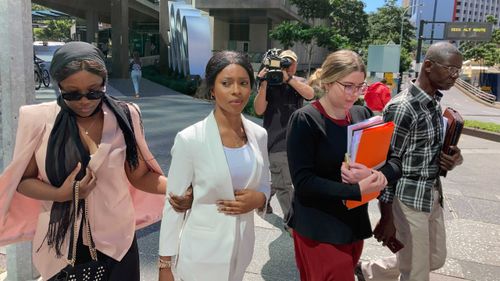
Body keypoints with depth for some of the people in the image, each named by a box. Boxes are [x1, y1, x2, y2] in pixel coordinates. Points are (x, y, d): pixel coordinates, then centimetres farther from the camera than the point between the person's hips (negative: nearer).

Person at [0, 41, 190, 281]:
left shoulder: (124, 117, -6)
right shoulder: (39, 119, -9)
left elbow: (139, 175, -2)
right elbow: (23, 179, 0)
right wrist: (61, 194, -19)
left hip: (115, 240, 1)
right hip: (59, 242, 0)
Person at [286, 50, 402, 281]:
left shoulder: (363, 115, 2)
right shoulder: (305, 120, -15)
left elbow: (395, 163, 1)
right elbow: (303, 182, -20)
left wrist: (374, 175, -21)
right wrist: (357, 190, -27)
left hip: (355, 225, 6)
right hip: (318, 229, -6)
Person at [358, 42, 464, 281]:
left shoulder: (434, 103, 6)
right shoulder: (402, 108, -21)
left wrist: (452, 157, -5)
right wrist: (387, 218, -16)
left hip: (433, 196, 9)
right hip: (409, 200, -9)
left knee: (436, 259, 23)